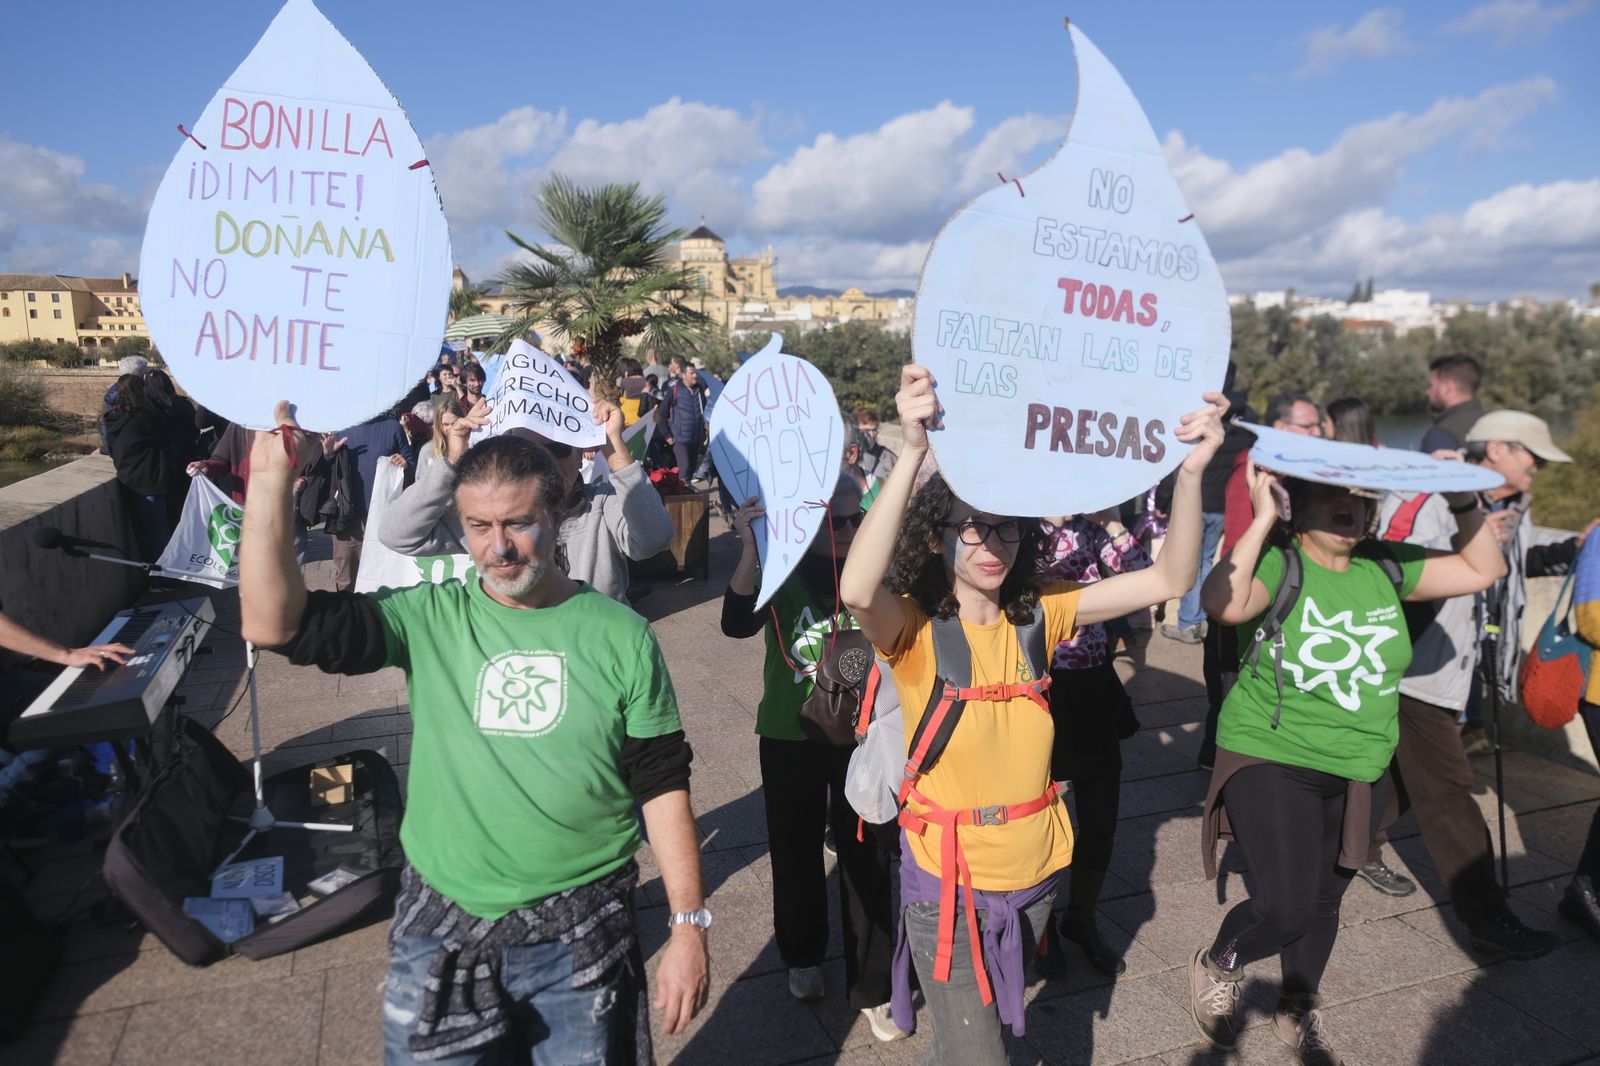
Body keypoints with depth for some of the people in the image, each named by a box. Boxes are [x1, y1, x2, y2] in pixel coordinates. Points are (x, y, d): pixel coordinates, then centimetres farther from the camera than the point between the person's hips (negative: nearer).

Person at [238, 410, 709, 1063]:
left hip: (579, 936, -1)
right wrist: (272, 481, -21)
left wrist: (688, 925, -6)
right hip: (439, 930, 2)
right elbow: (274, 623, -13)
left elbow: (662, 784, -4)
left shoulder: (620, 635, -7)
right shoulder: (429, 619, -4)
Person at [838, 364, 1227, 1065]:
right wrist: (914, 450, -49)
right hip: (949, 883, -5)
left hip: (1034, 874, 5)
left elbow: (1168, 580, -11)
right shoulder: (914, 628, -17)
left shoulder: (1037, 618, -4)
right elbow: (857, 591, -41)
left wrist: (1190, 469, -27)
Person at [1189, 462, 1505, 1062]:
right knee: (1286, 908, -14)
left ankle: (1297, 1012, 45)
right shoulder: (1278, 563, -16)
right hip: (1272, 762, -6)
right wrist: (1262, 518, -30)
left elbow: (1484, 570, 9)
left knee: (1323, 903, 19)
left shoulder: (1386, 567, 2)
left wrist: (1464, 501, -4)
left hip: (1359, 773, 6)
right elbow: (1224, 605, -36)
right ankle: (1217, 965, 20)